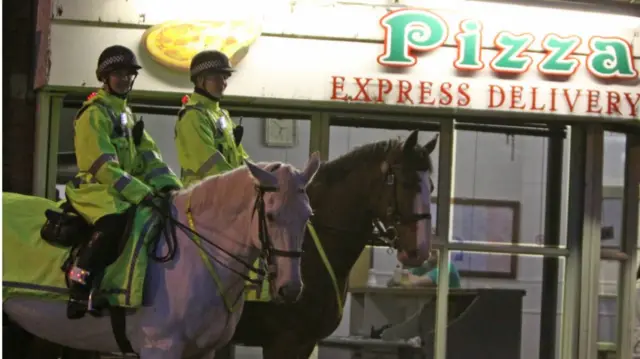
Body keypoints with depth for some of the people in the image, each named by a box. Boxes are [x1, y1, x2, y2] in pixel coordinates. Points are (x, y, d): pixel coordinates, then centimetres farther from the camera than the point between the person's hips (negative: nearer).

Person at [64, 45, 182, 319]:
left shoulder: (127, 114, 19)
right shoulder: (94, 113, -9)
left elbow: (148, 157, 11)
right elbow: (103, 166, -19)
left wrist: (170, 186, -6)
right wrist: (143, 193, -25)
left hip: (123, 189, 9)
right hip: (95, 189, -9)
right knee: (116, 222, -36)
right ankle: (79, 283, -30)